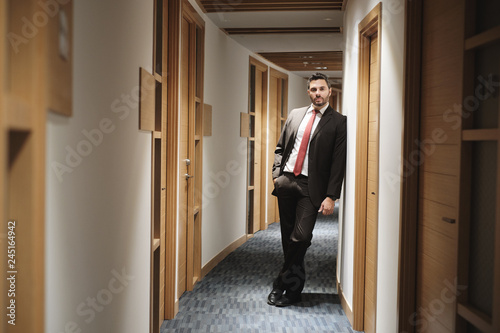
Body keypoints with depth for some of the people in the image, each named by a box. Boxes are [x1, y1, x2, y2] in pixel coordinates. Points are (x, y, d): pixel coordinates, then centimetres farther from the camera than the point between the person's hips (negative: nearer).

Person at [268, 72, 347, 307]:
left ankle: (282, 284, 3)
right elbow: (280, 147, 18)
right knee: (288, 237, 10)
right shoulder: (295, 115, 13)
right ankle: (295, 286, 24)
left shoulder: (338, 122, -1)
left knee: (301, 237, -13)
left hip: (310, 186, -4)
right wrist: (276, 173, 3)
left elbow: (338, 163, -6)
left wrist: (331, 196, -12)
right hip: (286, 181, 5)